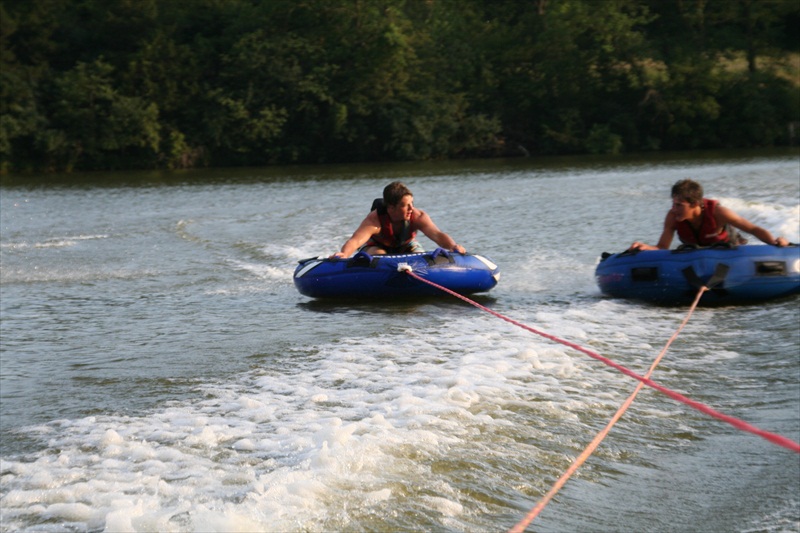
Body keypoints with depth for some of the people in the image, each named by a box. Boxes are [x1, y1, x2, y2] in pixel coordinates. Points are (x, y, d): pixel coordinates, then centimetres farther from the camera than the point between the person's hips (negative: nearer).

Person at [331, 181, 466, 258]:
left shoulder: (417, 217, -32)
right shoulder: (375, 220, -38)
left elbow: (437, 234, -44)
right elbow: (355, 240, -51)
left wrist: (453, 246, -66)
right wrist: (344, 254, -73)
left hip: (406, 245, 3)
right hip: (375, 245, -3)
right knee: (378, 258, -35)